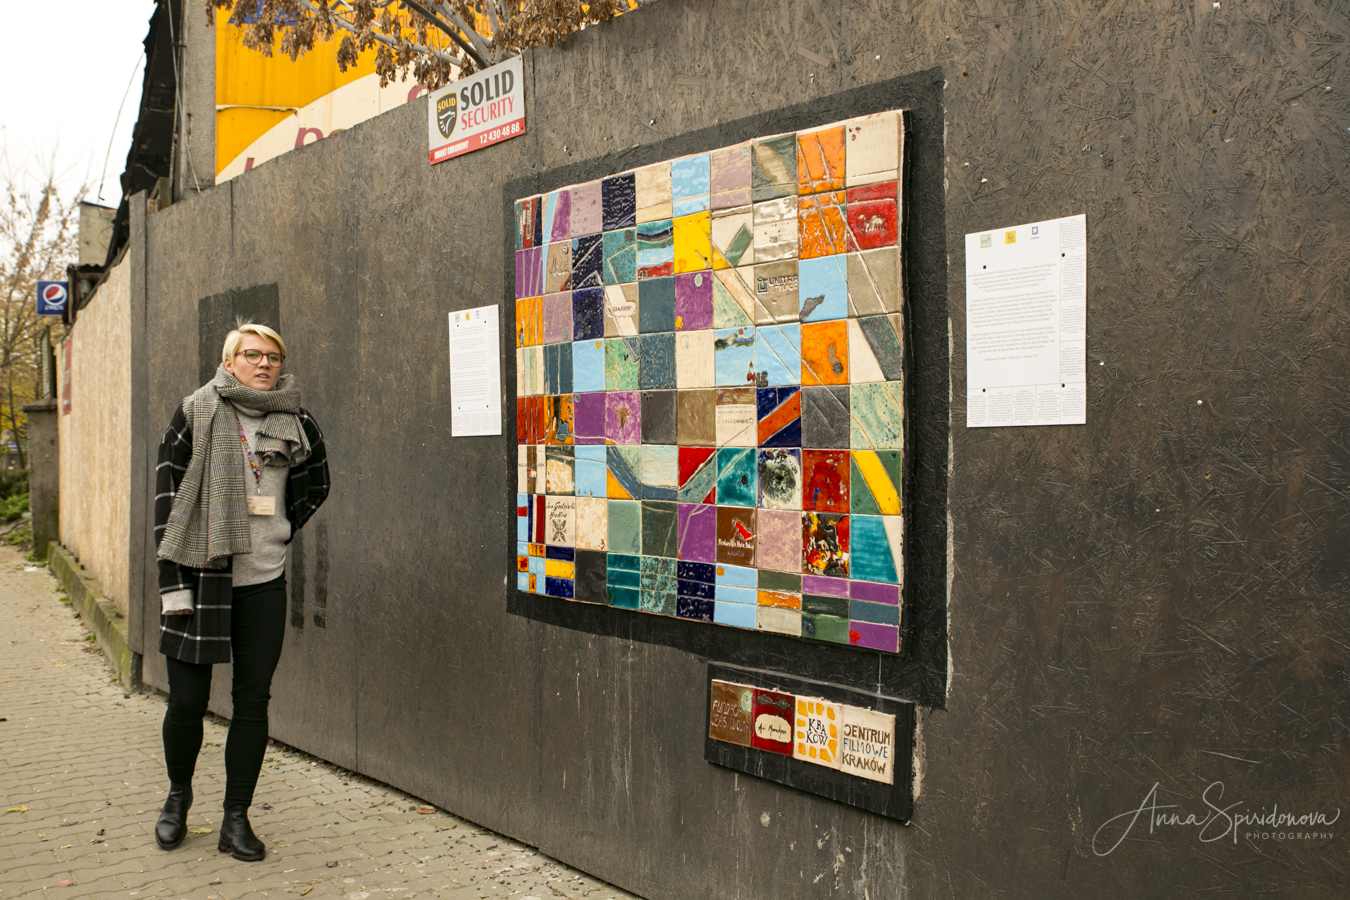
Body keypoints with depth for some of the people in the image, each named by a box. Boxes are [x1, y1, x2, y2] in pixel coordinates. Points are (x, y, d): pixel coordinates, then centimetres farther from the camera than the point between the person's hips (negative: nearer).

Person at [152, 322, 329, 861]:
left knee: (253, 701, 3)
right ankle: (178, 795, 30)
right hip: (199, 576, -2)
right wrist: (173, 579, -9)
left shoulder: (297, 425, 6)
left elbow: (315, 485, 23)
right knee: (187, 700, 2)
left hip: (263, 581, 2)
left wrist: (281, 531, 10)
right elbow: (166, 493, -3)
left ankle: (236, 818, 15)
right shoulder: (197, 413, 0)